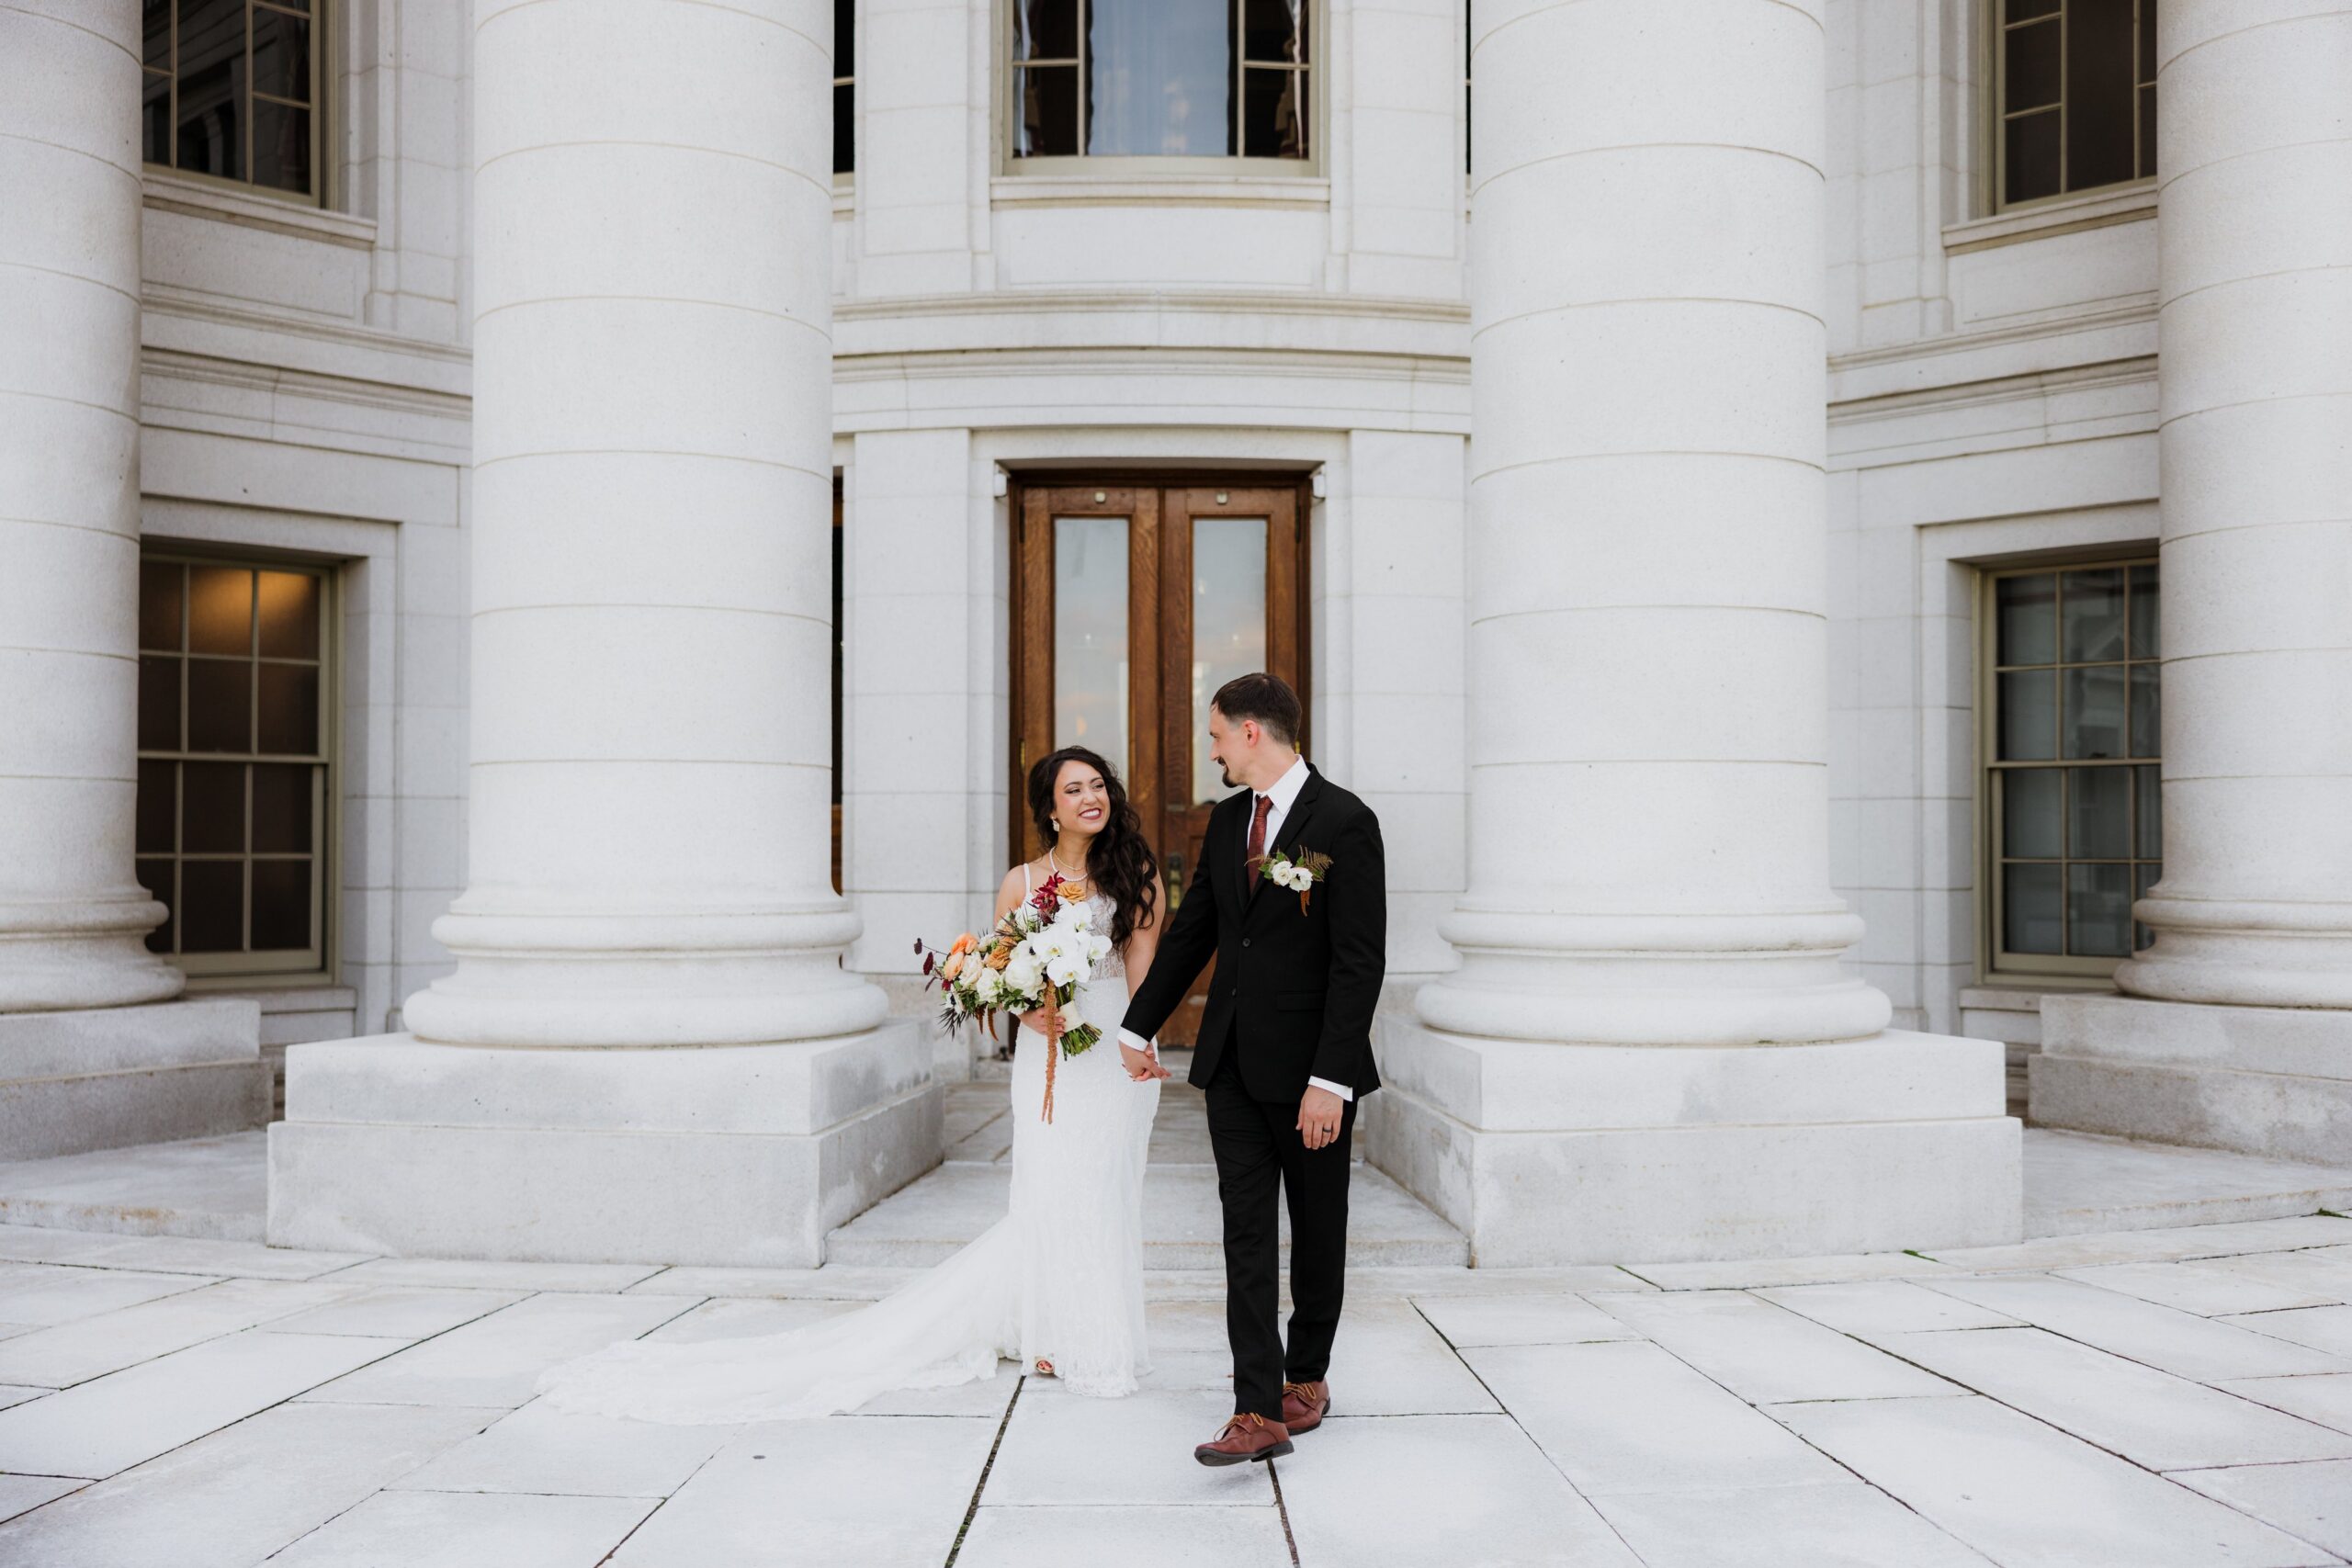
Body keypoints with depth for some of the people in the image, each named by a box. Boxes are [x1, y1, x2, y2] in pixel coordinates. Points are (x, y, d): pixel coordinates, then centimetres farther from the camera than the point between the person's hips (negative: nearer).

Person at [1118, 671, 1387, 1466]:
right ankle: (1260, 1411, 1)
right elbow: (1191, 930, 18)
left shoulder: (1344, 821, -12)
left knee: (1317, 1229, 11)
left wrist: (1331, 1079, -21)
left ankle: (1306, 1376, 30)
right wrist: (1138, 1027, 22)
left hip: (1310, 1069, -5)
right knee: (1247, 1229, 0)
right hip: (1233, 1062, 6)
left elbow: (1360, 961, -16)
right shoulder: (1228, 819, 9)